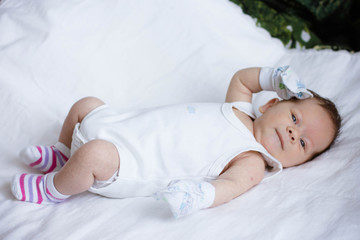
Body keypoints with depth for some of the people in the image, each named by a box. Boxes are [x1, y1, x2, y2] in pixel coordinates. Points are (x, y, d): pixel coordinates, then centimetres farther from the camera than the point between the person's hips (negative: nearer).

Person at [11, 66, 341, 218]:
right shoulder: (239, 108, 8)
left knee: (95, 155, -32)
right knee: (86, 104, 14)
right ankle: (63, 154, 34)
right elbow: (241, 78, 25)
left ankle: (54, 188, -1)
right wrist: (276, 76, 9)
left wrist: (198, 194, -50)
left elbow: (229, 185, -28)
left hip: (128, 168, -7)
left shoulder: (252, 162, -11)